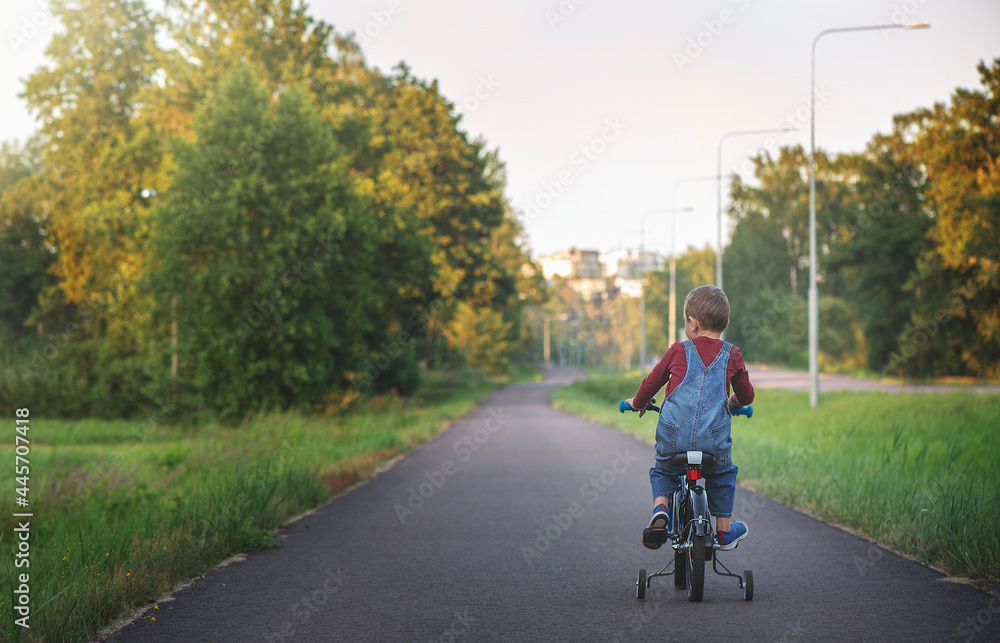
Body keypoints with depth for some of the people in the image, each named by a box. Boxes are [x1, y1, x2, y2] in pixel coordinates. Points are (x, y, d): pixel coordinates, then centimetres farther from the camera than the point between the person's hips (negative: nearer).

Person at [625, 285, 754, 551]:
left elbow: (651, 382, 18)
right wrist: (734, 402, 43)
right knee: (723, 474, 29)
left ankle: (660, 507, 1)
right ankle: (724, 531, 27)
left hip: (672, 439, 0)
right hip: (714, 441, 0)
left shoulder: (677, 351, 6)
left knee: (661, 472, 28)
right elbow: (746, 395, 19)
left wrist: (638, 403, 39)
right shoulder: (732, 356, 7)